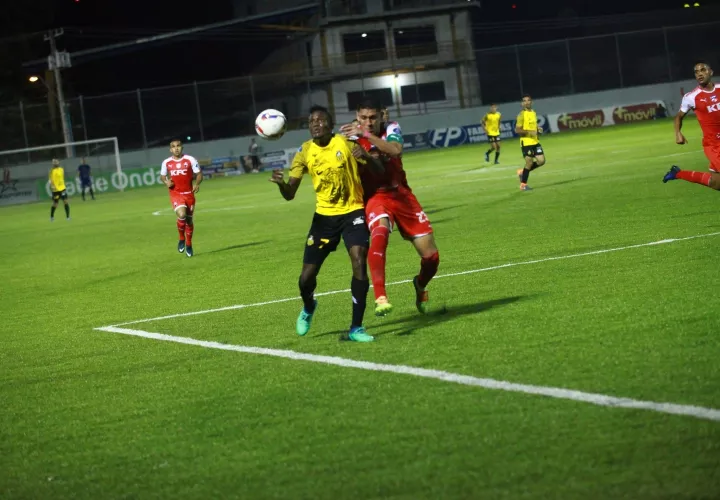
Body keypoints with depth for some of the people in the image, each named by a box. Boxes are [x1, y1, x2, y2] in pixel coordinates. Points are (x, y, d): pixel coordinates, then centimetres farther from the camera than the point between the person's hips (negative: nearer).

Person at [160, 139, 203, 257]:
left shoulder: (190, 160, -5)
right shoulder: (167, 163, 0)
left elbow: (199, 174, 1)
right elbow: (162, 176, 14)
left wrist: (197, 184, -19)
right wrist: (166, 182, -8)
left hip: (189, 193, 1)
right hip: (175, 194, -1)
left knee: (189, 219, 10)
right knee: (181, 215, -25)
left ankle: (189, 245, 30)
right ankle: (181, 239, 0)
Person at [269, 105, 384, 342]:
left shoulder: (345, 143, -10)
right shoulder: (305, 152, -4)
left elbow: (379, 171, -11)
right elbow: (290, 194, -4)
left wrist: (366, 157, -32)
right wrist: (280, 183, -27)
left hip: (352, 212, -2)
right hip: (324, 215, 2)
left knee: (359, 262, -24)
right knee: (306, 277, 0)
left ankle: (356, 328, -14)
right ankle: (308, 308, 38)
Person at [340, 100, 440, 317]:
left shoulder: (391, 128, -4)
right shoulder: (352, 138, -4)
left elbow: (396, 150, -27)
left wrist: (366, 135, -33)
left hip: (401, 193, 2)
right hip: (375, 196, -2)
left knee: (431, 256, 0)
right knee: (379, 234, -38)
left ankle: (420, 286, 35)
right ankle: (380, 297, -43)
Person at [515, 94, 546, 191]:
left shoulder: (534, 113, 12)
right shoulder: (522, 115, -11)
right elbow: (517, 130, -15)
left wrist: (538, 129, 5)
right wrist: (529, 132, -24)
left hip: (535, 142, 7)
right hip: (526, 143, -7)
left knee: (541, 161, 2)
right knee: (529, 163, -5)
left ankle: (523, 172, 20)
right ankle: (523, 185, 9)